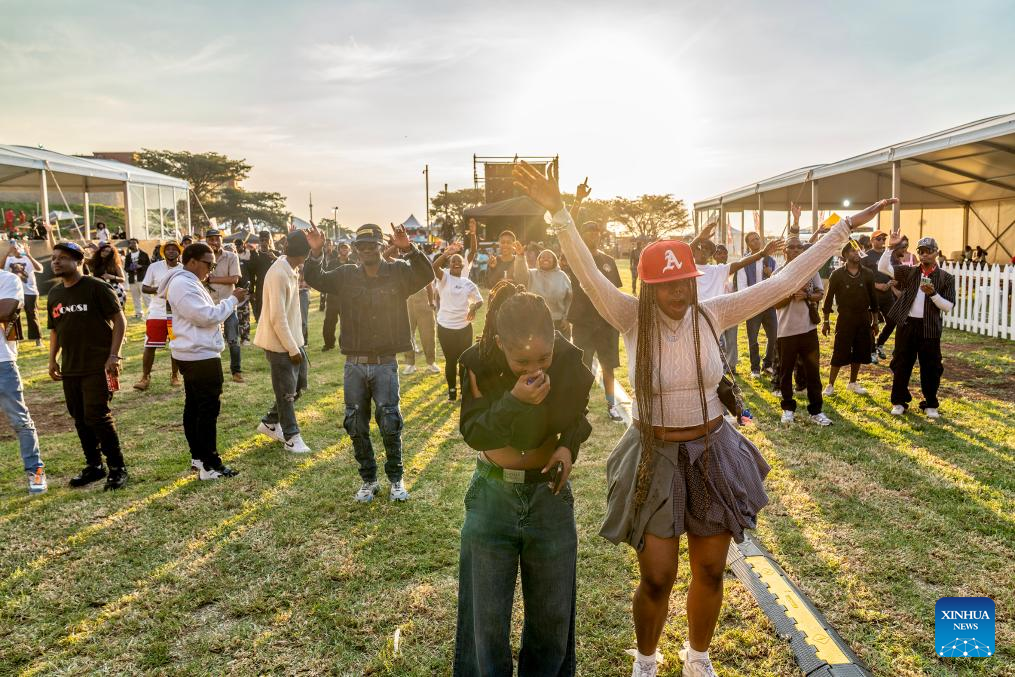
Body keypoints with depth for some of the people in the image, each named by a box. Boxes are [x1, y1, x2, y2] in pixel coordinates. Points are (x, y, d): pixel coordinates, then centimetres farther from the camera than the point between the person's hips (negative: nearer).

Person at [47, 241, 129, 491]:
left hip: (97, 365, -7)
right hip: (70, 367, 7)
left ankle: (117, 468, 4)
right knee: (80, 418, 11)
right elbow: (55, 329, 21)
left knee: (97, 416, -9)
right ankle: (94, 466, 25)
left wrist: (113, 355, -16)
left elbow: (119, 320, -10)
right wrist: (52, 359, 13)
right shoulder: (54, 294, 12)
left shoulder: (96, 287, -9)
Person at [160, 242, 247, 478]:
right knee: (209, 409, -8)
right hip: (200, 355, -11)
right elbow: (207, 316, -22)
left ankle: (198, 457, 24)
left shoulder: (189, 282, 16)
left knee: (194, 407, 15)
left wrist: (233, 300, 7)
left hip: (195, 354, 11)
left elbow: (205, 313, 19)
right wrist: (232, 299, -12)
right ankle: (210, 466, -5)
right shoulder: (184, 285, -18)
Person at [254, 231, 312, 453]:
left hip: (293, 340, 9)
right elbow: (277, 317, -24)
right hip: (280, 343, -9)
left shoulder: (292, 270, 6)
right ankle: (291, 438, 14)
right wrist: (292, 349, -19)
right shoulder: (278, 274, -23)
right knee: (286, 392, 2)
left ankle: (270, 423, 31)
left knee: (299, 385, 16)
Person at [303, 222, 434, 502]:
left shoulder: (398, 273, -1)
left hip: (385, 364, -2)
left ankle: (396, 479, 19)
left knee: (390, 423, -1)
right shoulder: (346, 276, 5)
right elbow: (315, 280, 3)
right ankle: (368, 480, 25)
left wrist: (408, 249, -31)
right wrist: (315, 253, -14)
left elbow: (426, 275, -15)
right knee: (356, 426, 9)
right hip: (355, 365, 3)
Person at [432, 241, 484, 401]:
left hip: (464, 326, 3)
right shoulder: (444, 277, -5)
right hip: (445, 326, -3)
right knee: (450, 360, 7)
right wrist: (448, 252, -38)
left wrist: (474, 308, -10)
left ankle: (466, 389, 23)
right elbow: (434, 266, -26)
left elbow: (479, 300, 12)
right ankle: (452, 390, 22)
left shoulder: (468, 283, 6)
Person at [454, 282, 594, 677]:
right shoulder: (480, 364, -19)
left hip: (550, 491, 1)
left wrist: (569, 445, -16)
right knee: (487, 614, 10)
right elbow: (473, 433, -18)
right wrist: (514, 401, -34)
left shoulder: (569, 362, -15)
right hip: (494, 493, -1)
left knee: (552, 613, 16)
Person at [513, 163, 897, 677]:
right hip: (655, 459, -2)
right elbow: (589, 276, -27)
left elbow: (785, 281, -6)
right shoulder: (633, 319, -12)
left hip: (713, 455, 3)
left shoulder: (712, 314, -6)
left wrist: (845, 227, -8)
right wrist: (559, 212, -40)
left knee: (710, 572, 15)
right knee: (657, 578, 5)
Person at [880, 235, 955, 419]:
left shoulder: (946, 278, 1)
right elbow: (883, 267, -6)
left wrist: (933, 293, -19)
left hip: (930, 328, -1)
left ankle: (931, 405, 21)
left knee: (931, 368, 6)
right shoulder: (909, 271, 5)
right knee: (901, 365, 7)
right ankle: (899, 402, 20)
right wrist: (890, 247, -17)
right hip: (907, 324, 1)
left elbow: (948, 307, -4)